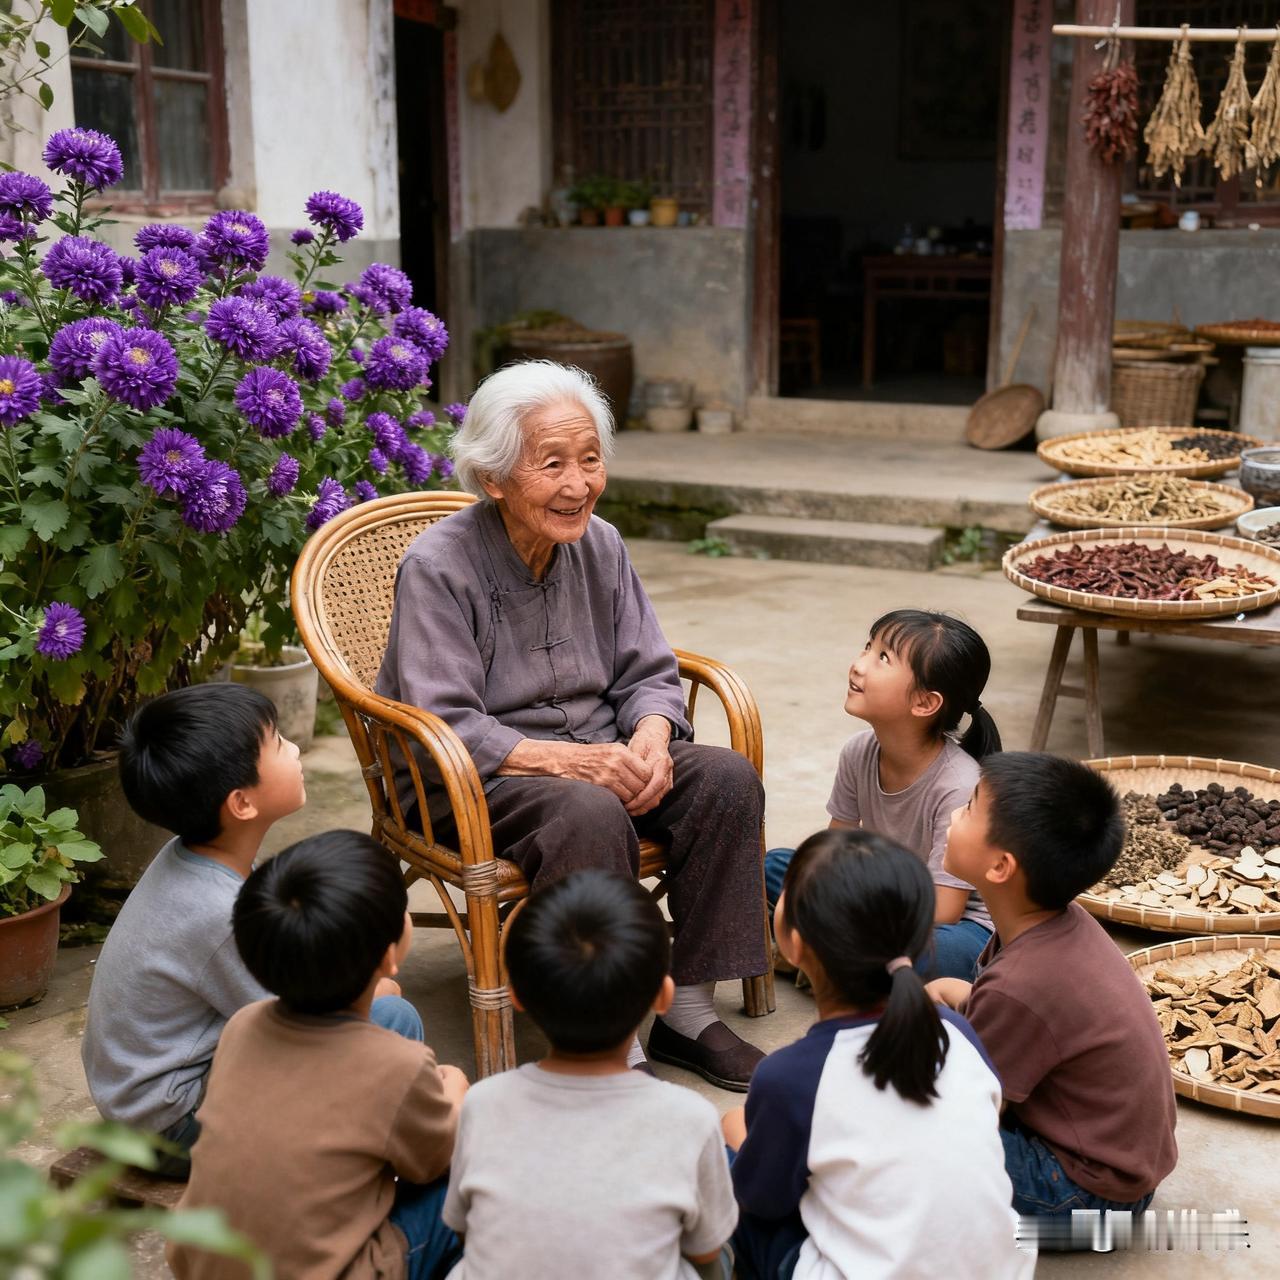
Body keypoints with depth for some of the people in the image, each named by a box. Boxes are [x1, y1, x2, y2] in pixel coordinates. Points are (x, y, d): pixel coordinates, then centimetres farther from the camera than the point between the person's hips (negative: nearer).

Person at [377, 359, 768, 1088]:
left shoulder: (600, 545, 3)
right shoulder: (439, 566, -15)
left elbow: (649, 672, 7)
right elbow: (445, 727, -20)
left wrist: (650, 740, -16)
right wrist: (569, 760, -29)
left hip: (595, 755, 6)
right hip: (465, 782, -6)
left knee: (727, 777, -17)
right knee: (591, 814, -35)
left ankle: (690, 1014, -9)